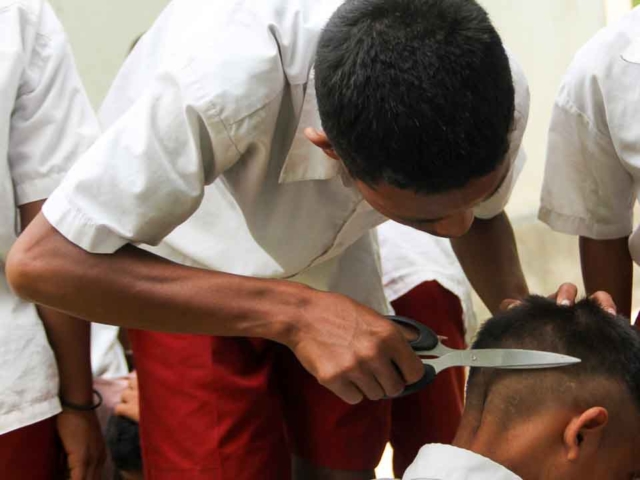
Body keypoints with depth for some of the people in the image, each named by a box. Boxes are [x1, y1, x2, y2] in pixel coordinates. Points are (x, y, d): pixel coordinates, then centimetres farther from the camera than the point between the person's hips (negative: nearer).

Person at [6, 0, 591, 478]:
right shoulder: (228, 77, -43)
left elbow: (480, 216, -3)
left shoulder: (490, 84, -26)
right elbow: (40, 262, -37)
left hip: (332, 264, 4)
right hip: (188, 278, -3)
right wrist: (291, 313, -43)